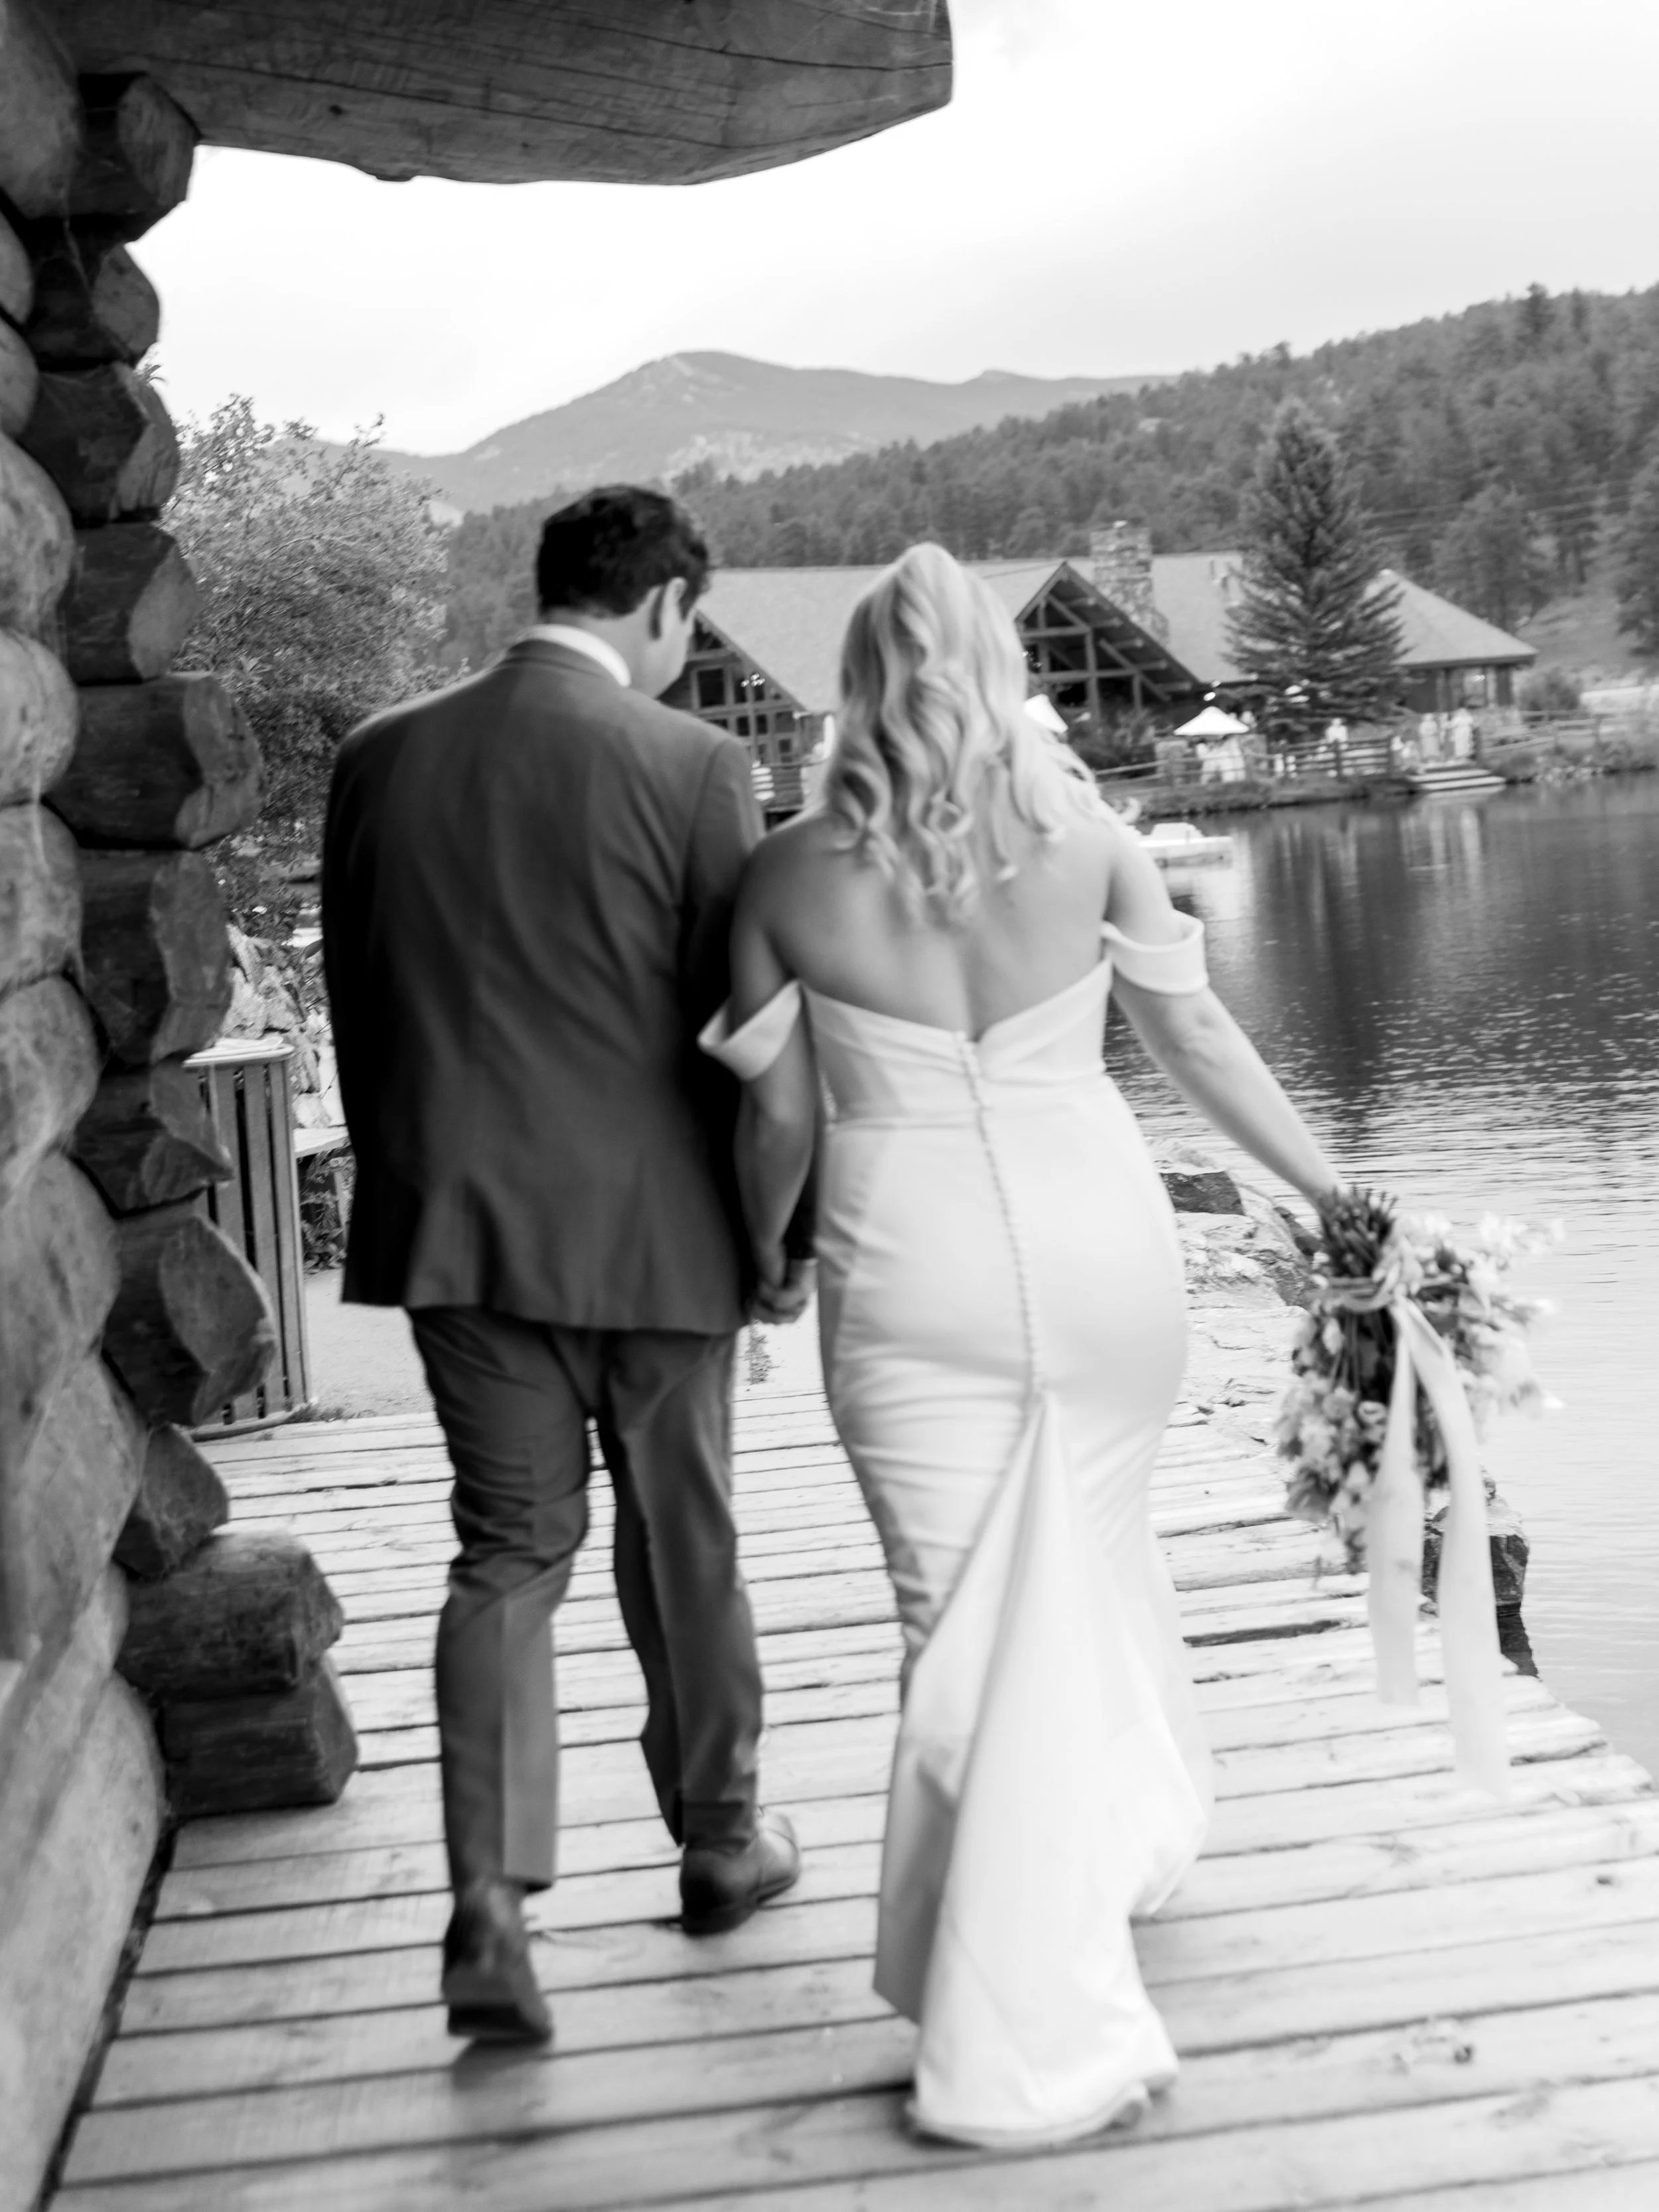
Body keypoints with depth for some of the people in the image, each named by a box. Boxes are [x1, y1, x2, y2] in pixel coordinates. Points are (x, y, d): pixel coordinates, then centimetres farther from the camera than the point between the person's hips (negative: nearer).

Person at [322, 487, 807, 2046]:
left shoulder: (380, 759, 2)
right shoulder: (690, 765, -11)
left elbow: (354, 1003, 8)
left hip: (454, 1223, 3)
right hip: (651, 1229, -3)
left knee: (506, 1550, 11)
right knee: (680, 1547, 15)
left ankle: (489, 1907, -2)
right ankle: (718, 1842, 34)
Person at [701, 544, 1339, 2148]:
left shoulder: (787, 876, -5)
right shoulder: (1084, 833, -3)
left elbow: (780, 1123, 1)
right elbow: (1197, 1036, 5)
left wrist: (763, 1251, 20)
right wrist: (1330, 1191, 17)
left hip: (913, 1281, -1)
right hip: (1098, 1253, 1)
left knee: (966, 1618, 8)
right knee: (1090, 1560, 23)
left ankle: (1046, 2028, 14)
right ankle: (1131, 1836, 42)